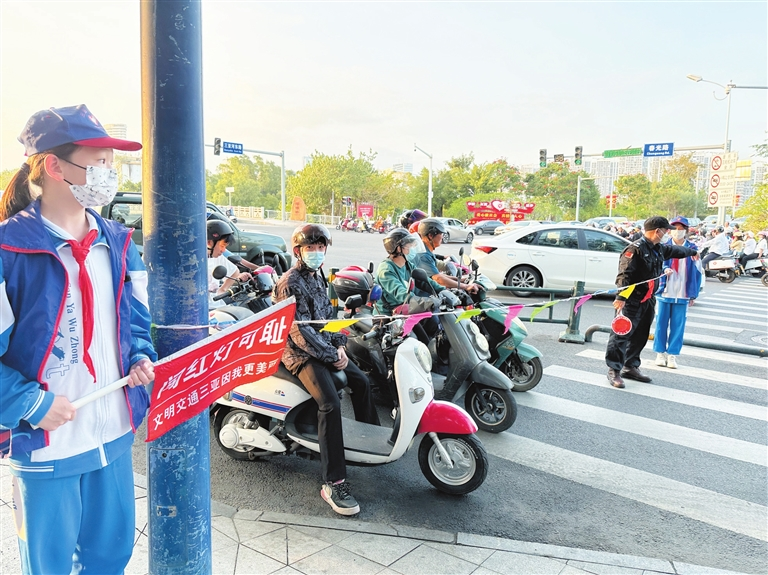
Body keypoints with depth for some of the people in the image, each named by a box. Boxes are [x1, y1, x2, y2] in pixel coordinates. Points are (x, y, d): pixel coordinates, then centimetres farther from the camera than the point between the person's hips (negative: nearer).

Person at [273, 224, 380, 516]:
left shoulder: (317, 277, 12)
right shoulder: (290, 284, -16)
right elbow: (300, 332, -21)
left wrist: (339, 345, 3)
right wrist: (332, 356, -17)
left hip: (325, 347, 9)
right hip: (301, 353, -9)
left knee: (361, 382, 11)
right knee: (330, 403, -25)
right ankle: (333, 483, -22)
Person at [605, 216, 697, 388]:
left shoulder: (659, 249, 13)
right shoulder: (635, 249, -16)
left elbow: (675, 250, 36)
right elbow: (624, 275, -23)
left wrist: (692, 252, 54)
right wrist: (621, 297, -32)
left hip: (648, 301, 10)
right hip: (632, 301, -10)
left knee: (640, 337, 15)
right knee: (622, 335, -8)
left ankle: (631, 367, 26)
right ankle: (614, 370, -3)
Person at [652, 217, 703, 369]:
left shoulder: (692, 248, 4)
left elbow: (697, 271, 7)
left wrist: (693, 294, 4)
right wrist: (665, 269, -25)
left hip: (682, 294, 0)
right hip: (664, 292, 0)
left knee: (678, 326, 4)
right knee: (661, 323, 5)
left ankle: (672, 354, 13)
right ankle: (660, 353, 16)